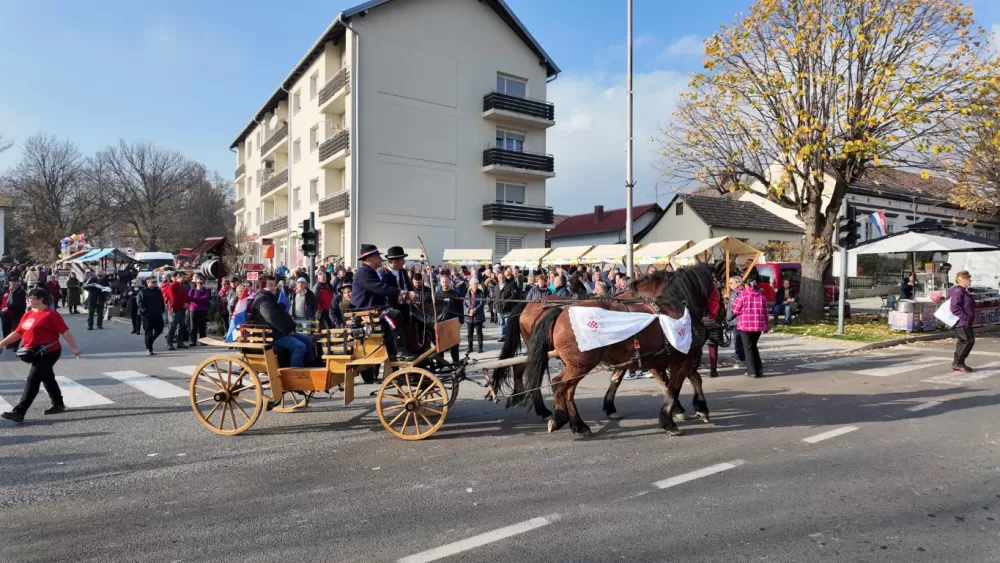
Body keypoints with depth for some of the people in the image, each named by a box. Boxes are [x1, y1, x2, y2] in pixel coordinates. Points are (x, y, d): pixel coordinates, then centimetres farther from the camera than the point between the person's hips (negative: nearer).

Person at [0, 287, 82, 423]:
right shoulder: (28, 314, 10)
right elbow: (18, 333, 17)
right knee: (47, 378, 18)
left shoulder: (51, 314, -14)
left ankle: (19, 412, -9)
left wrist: (74, 347, -21)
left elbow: (64, 331, -17)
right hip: (36, 354, 8)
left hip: (48, 353, -8)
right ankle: (58, 404, 32)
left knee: (32, 380, -10)